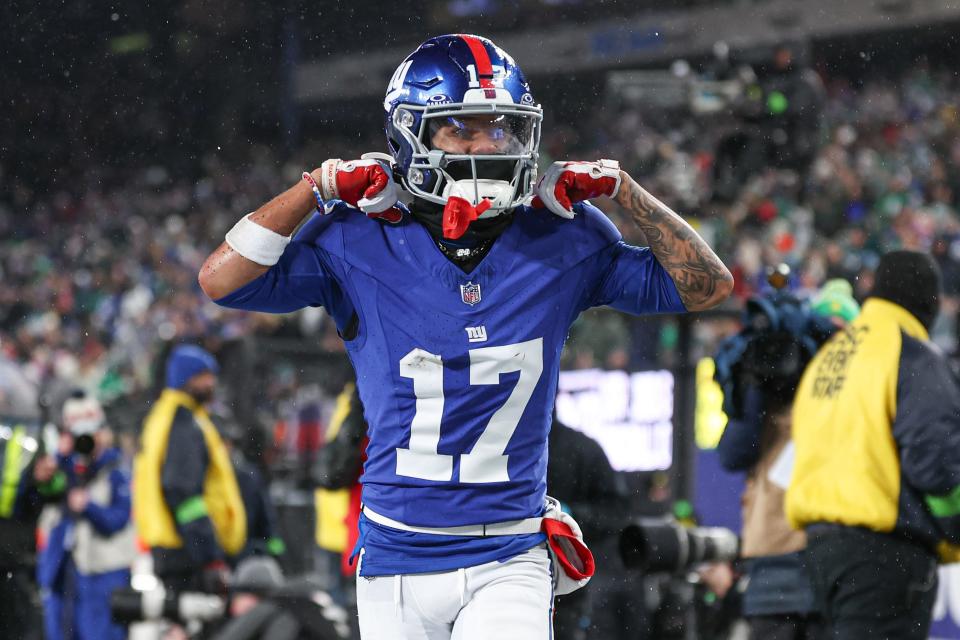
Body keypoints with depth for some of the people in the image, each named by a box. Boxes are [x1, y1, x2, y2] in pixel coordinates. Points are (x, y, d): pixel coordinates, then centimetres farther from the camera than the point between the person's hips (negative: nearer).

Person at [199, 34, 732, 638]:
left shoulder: (562, 243, 1)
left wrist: (624, 191, -4)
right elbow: (222, 281, -9)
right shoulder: (361, 244, -3)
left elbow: (707, 286, 5)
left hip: (509, 565, -1)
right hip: (396, 563, 1)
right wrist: (319, 188, -11)